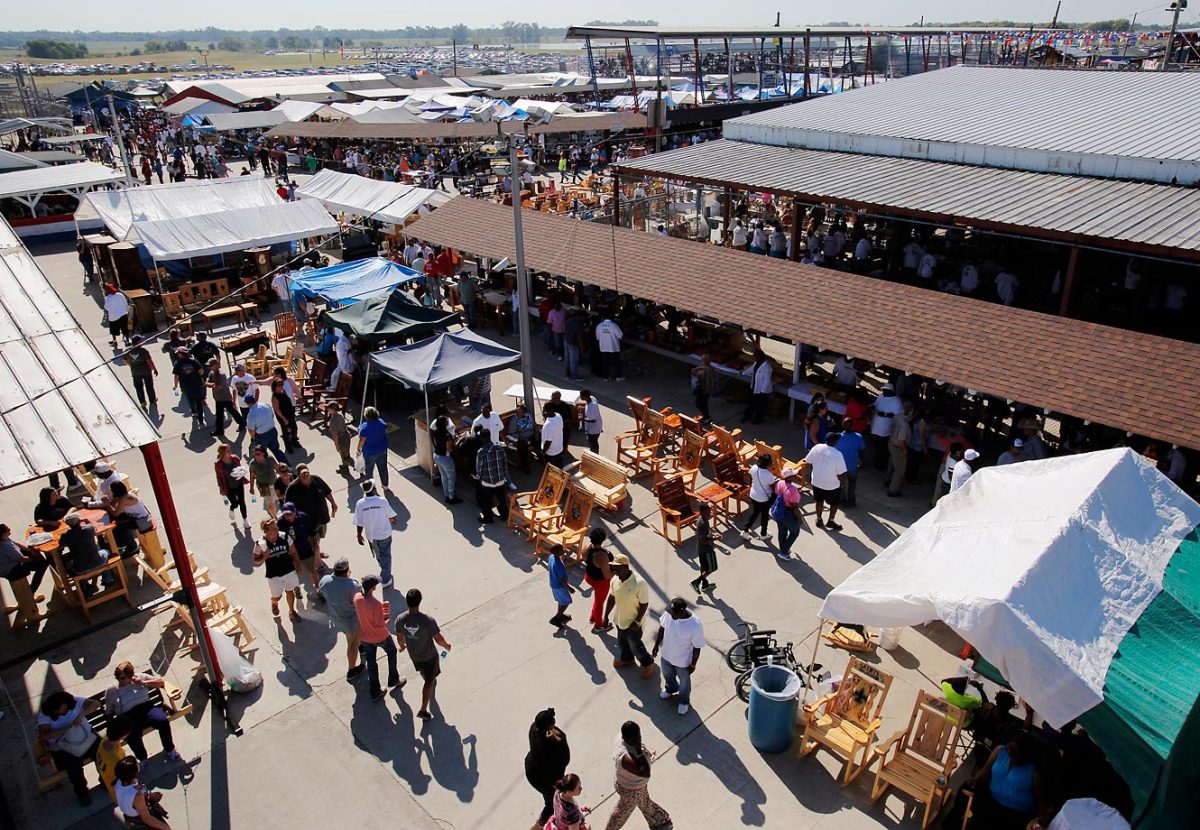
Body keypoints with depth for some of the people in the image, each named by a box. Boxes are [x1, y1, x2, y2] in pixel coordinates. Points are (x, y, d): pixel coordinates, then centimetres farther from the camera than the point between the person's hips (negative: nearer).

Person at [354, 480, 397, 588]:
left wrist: (359, 535, 6)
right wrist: (393, 521, 15)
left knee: (378, 556, 27)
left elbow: (359, 523, -11)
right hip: (384, 533, -2)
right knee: (386, 556, 16)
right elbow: (392, 516, -8)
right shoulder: (382, 501, -21)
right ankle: (386, 579, 22)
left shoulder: (360, 504, -19)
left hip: (371, 535, 2)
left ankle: (385, 572, 51)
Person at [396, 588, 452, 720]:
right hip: (429, 656, -5)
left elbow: (399, 637, -3)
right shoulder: (428, 620, -38)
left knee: (424, 673, 36)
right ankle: (423, 710, 21)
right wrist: (447, 645, -3)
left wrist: (402, 645, 20)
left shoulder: (400, 620, -24)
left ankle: (431, 684, 64)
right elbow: (439, 640, -25)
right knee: (429, 681, 17)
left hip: (413, 655, 5)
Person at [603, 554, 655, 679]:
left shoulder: (639, 583, -31)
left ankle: (647, 662, 39)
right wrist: (606, 615, 5)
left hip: (633, 622, -6)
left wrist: (637, 621, -18)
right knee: (622, 642, 26)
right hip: (620, 620, 6)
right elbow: (611, 598, 2)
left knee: (635, 645, 12)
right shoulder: (615, 579, -12)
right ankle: (626, 658, 54)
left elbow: (644, 604, -21)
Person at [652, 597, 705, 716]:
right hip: (666, 655, 4)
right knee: (667, 675, 33)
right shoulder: (669, 613, -25)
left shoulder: (695, 625, -38)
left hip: (683, 661, -4)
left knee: (684, 682, 26)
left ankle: (684, 701, 56)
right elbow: (662, 628, -4)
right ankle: (671, 689, 65)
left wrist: (693, 664, -10)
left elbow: (697, 648, -22)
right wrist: (656, 645, 5)